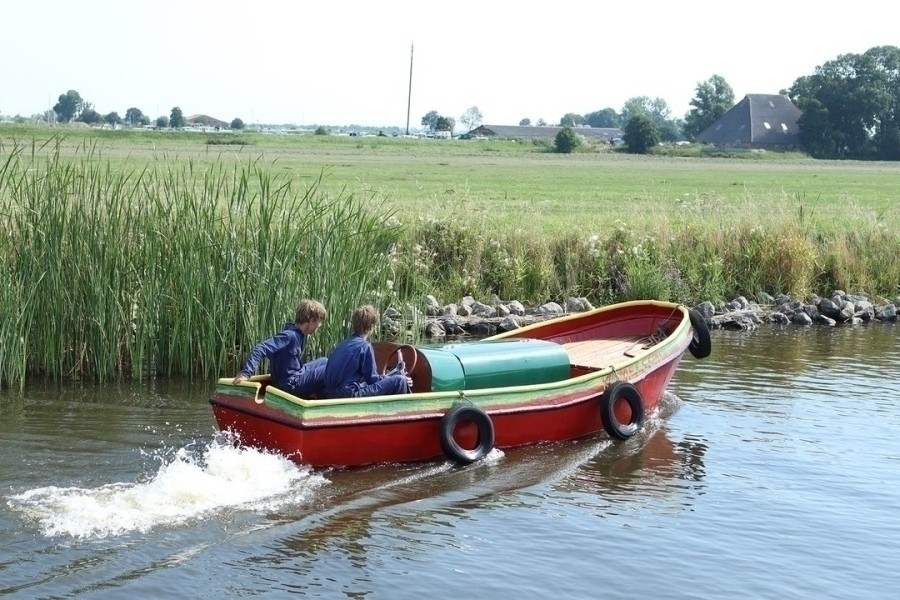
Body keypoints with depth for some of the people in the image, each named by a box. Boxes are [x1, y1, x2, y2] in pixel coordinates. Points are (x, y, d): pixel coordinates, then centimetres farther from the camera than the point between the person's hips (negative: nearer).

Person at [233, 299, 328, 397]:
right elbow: (260, 349, -29)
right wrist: (246, 373, -36)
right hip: (291, 384, -10)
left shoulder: (301, 335, 6)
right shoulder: (289, 336, -22)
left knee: (324, 361, 20)